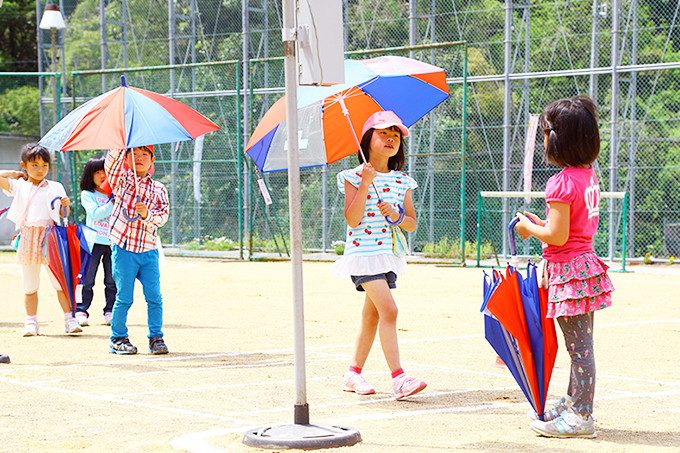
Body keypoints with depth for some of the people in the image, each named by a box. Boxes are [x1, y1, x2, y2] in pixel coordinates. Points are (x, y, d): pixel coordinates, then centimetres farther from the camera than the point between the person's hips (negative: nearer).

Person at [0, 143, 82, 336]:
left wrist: (65, 205, -2)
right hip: (28, 238, 0)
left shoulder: (55, 187, 12)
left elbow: (63, 215, 18)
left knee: (61, 280, -5)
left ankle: (69, 320, 0)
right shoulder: (19, 186, 9)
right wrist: (16, 174, 9)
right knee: (30, 285, 6)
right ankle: (31, 322, 14)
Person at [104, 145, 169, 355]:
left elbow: (163, 216, -1)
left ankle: (156, 338, 11)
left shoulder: (159, 190, 9)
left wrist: (147, 215, -19)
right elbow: (111, 165, -16)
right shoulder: (122, 181, 3)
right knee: (124, 297, 0)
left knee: (154, 297, -1)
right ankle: (118, 338, 13)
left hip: (148, 251, 2)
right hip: (124, 247, -2)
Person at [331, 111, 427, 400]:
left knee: (372, 316, 11)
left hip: (388, 253, 6)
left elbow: (412, 224, 12)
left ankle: (353, 373, 23)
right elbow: (352, 219, -14)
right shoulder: (354, 177, -4)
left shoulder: (402, 181, 11)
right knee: (389, 309, -18)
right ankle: (398, 378, -22)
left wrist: (396, 216, -9)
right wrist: (365, 184, -19)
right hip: (363, 251, -6)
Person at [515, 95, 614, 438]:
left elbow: (557, 236, -22)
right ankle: (574, 402, 30)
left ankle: (580, 417, 1)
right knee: (580, 343, 18)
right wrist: (543, 223, 16)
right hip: (585, 260, 9)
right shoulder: (588, 174, 9)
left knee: (579, 346, -4)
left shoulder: (562, 183, -19)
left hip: (569, 269, -9)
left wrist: (530, 229, -5)